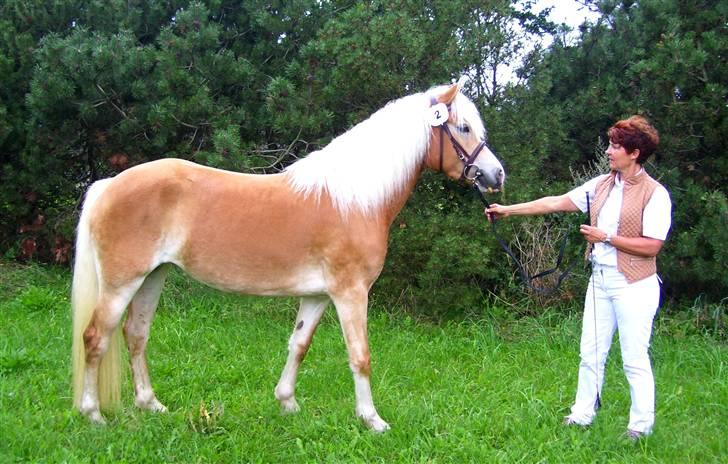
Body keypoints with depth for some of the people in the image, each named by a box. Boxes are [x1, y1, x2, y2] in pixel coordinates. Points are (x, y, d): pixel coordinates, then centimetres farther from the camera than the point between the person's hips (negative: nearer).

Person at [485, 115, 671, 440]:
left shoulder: (655, 194, -11)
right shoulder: (602, 185, 8)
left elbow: (652, 245, -15)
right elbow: (556, 203, 9)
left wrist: (606, 237, -15)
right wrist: (508, 210, 6)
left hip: (634, 285, -7)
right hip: (600, 280, 7)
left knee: (634, 359, 0)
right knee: (590, 353, 12)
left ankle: (641, 426, 12)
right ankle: (582, 415, 23)